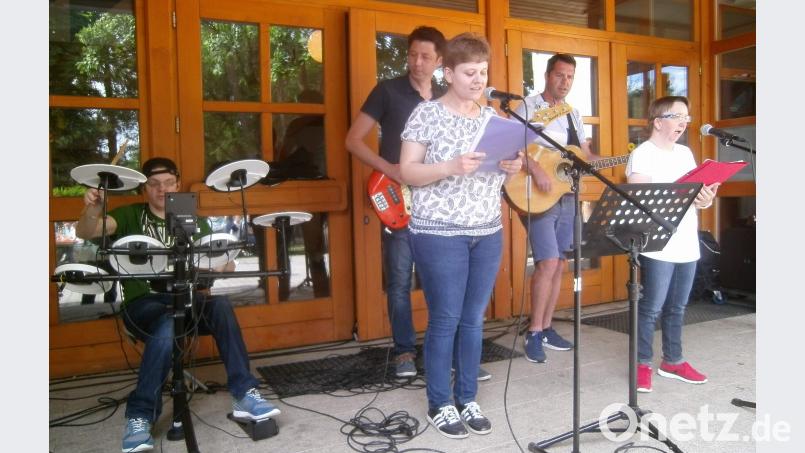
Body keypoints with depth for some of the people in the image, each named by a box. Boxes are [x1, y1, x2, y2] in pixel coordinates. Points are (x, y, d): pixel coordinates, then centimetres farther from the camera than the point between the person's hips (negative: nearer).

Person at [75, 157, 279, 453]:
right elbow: (85, 233, -12)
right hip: (142, 303, -2)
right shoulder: (130, 216, 5)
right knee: (166, 327, -36)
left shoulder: (194, 222, 12)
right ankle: (139, 417, -22)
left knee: (220, 305, -30)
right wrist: (93, 209, -35)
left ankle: (244, 395, -23)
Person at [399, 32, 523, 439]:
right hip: (439, 234, -5)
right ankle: (439, 404, 18)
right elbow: (407, 173, -10)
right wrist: (452, 167, -24)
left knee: (474, 319, 11)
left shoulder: (491, 116, 11)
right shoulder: (427, 114, -5)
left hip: (488, 233, 6)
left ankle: (467, 399, 26)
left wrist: (512, 168, -6)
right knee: (445, 319, 1)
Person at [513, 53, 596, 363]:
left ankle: (546, 328, 20)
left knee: (559, 265, 8)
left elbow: (587, 155, 17)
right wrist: (535, 168, -29)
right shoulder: (527, 107, -5)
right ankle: (534, 333, -2)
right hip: (536, 197, -7)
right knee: (548, 263, -15)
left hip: (566, 197, 7)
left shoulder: (573, 114, 16)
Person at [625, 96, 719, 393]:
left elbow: (695, 193, 19)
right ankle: (642, 364, 10)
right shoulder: (643, 154, -6)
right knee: (651, 307, -3)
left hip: (687, 244, 7)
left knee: (677, 307, 15)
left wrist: (705, 199, -4)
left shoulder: (685, 153, 16)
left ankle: (673, 361, 27)